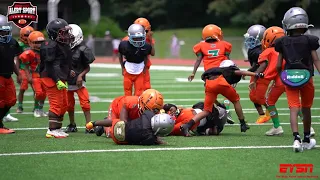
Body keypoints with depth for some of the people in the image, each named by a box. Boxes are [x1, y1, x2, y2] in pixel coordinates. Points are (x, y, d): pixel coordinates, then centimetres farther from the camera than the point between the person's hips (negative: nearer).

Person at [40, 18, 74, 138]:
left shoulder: (63, 45, 15)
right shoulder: (51, 46, -17)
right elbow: (50, 65, -21)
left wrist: (65, 80, 24)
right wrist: (58, 81, -25)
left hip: (60, 79, 10)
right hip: (51, 79, -10)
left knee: (64, 105, 14)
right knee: (56, 104, -10)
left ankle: (57, 128, 21)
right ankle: (52, 130, -5)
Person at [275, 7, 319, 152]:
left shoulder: (283, 42, 1)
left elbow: (278, 65, 5)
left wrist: (281, 76, 20)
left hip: (289, 78, 0)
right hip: (306, 78, 0)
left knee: (294, 109, -3)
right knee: (306, 109, 15)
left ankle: (296, 138, -23)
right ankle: (307, 140, 29)